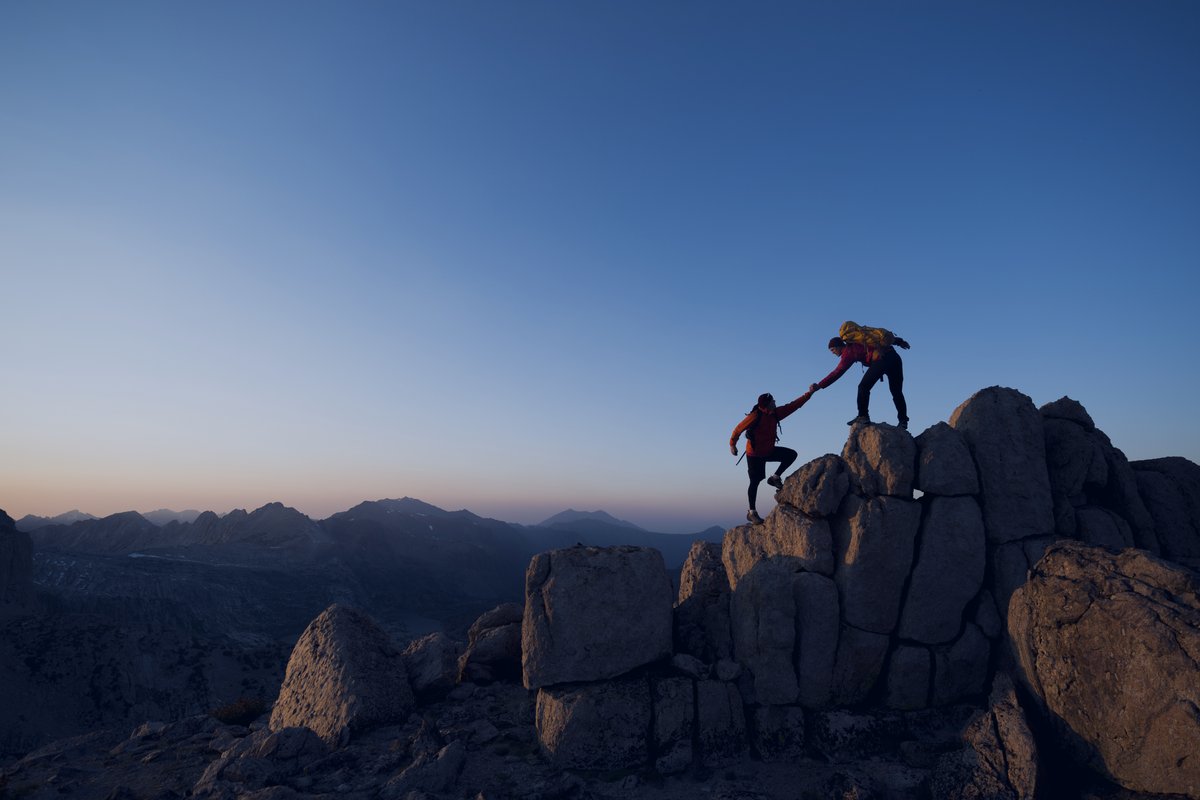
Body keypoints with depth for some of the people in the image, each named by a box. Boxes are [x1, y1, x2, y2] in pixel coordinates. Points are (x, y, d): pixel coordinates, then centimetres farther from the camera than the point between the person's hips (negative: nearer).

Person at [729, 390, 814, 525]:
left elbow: (792, 406, 1)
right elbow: (739, 429, -16)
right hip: (754, 454, -7)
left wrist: (809, 393, -3)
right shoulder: (755, 416, -24)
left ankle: (775, 477, 6)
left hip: (769, 450, 7)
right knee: (755, 481, -4)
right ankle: (751, 512, 6)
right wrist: (732, 445, -7)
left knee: (791, 454, -3)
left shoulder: (776, 413, -4)